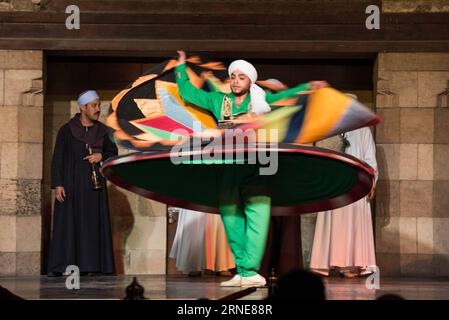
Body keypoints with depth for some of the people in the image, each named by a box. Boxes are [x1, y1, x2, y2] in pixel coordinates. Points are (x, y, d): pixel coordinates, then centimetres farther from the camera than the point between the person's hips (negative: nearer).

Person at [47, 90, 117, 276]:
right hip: (71, 184, -3)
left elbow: (113, 153, 13)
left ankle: (89, 265, -1)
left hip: (94, 186, 3)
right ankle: (58, 267, -7)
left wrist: (101, 156, -9)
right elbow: (57, 159, -4)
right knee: (67, 224, -7)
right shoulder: (66, 130, -1)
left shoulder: (103, 131, 8)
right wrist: (57, 184, -12)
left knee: (93, 224, -2)